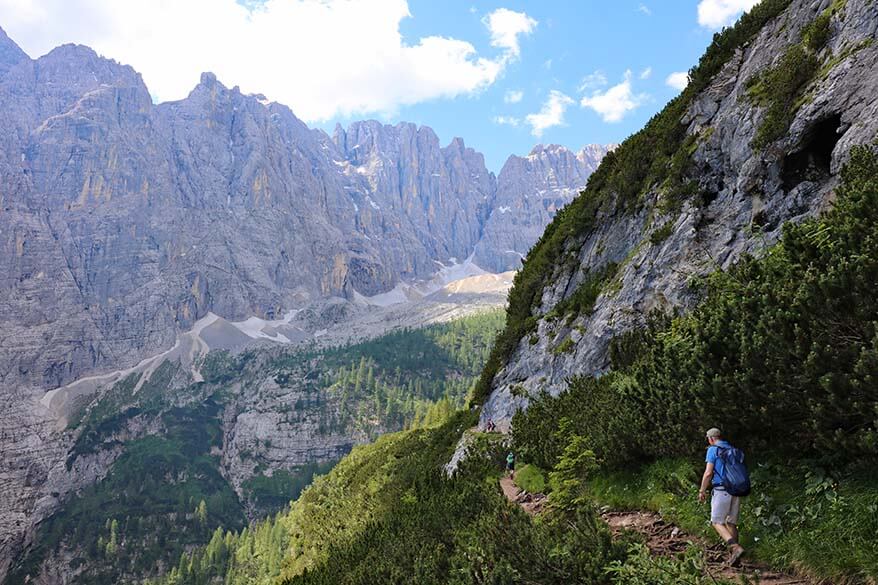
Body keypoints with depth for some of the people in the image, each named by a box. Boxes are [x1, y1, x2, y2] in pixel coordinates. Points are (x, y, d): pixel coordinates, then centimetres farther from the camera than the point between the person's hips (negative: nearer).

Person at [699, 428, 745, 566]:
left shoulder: (713, 450, -5)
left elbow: (708, 473, -11)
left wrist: (702, 491, -2)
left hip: (721, 491, -6)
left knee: (717, 522, 1)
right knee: (732, 523, 13)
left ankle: (735, 548, -17)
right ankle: (733, 555, 13)